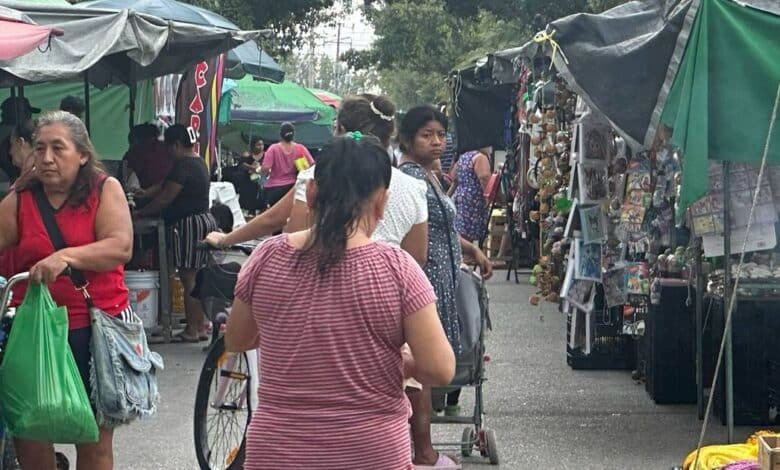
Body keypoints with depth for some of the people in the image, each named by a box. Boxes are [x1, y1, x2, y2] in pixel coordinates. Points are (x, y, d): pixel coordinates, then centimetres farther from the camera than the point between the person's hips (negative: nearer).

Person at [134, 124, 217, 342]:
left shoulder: (183, 165, -16)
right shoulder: (198, 162, 15)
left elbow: (165, 198, -16)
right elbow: (167, 186, 20)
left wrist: (139, 213, -6)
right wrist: (146, 193, 11)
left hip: (189, 224, -10)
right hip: (205, 220, 10)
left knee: (188, 278, -5)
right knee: (197, 277, 14)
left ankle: (192, 330, -1)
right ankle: (201, 326, 19)